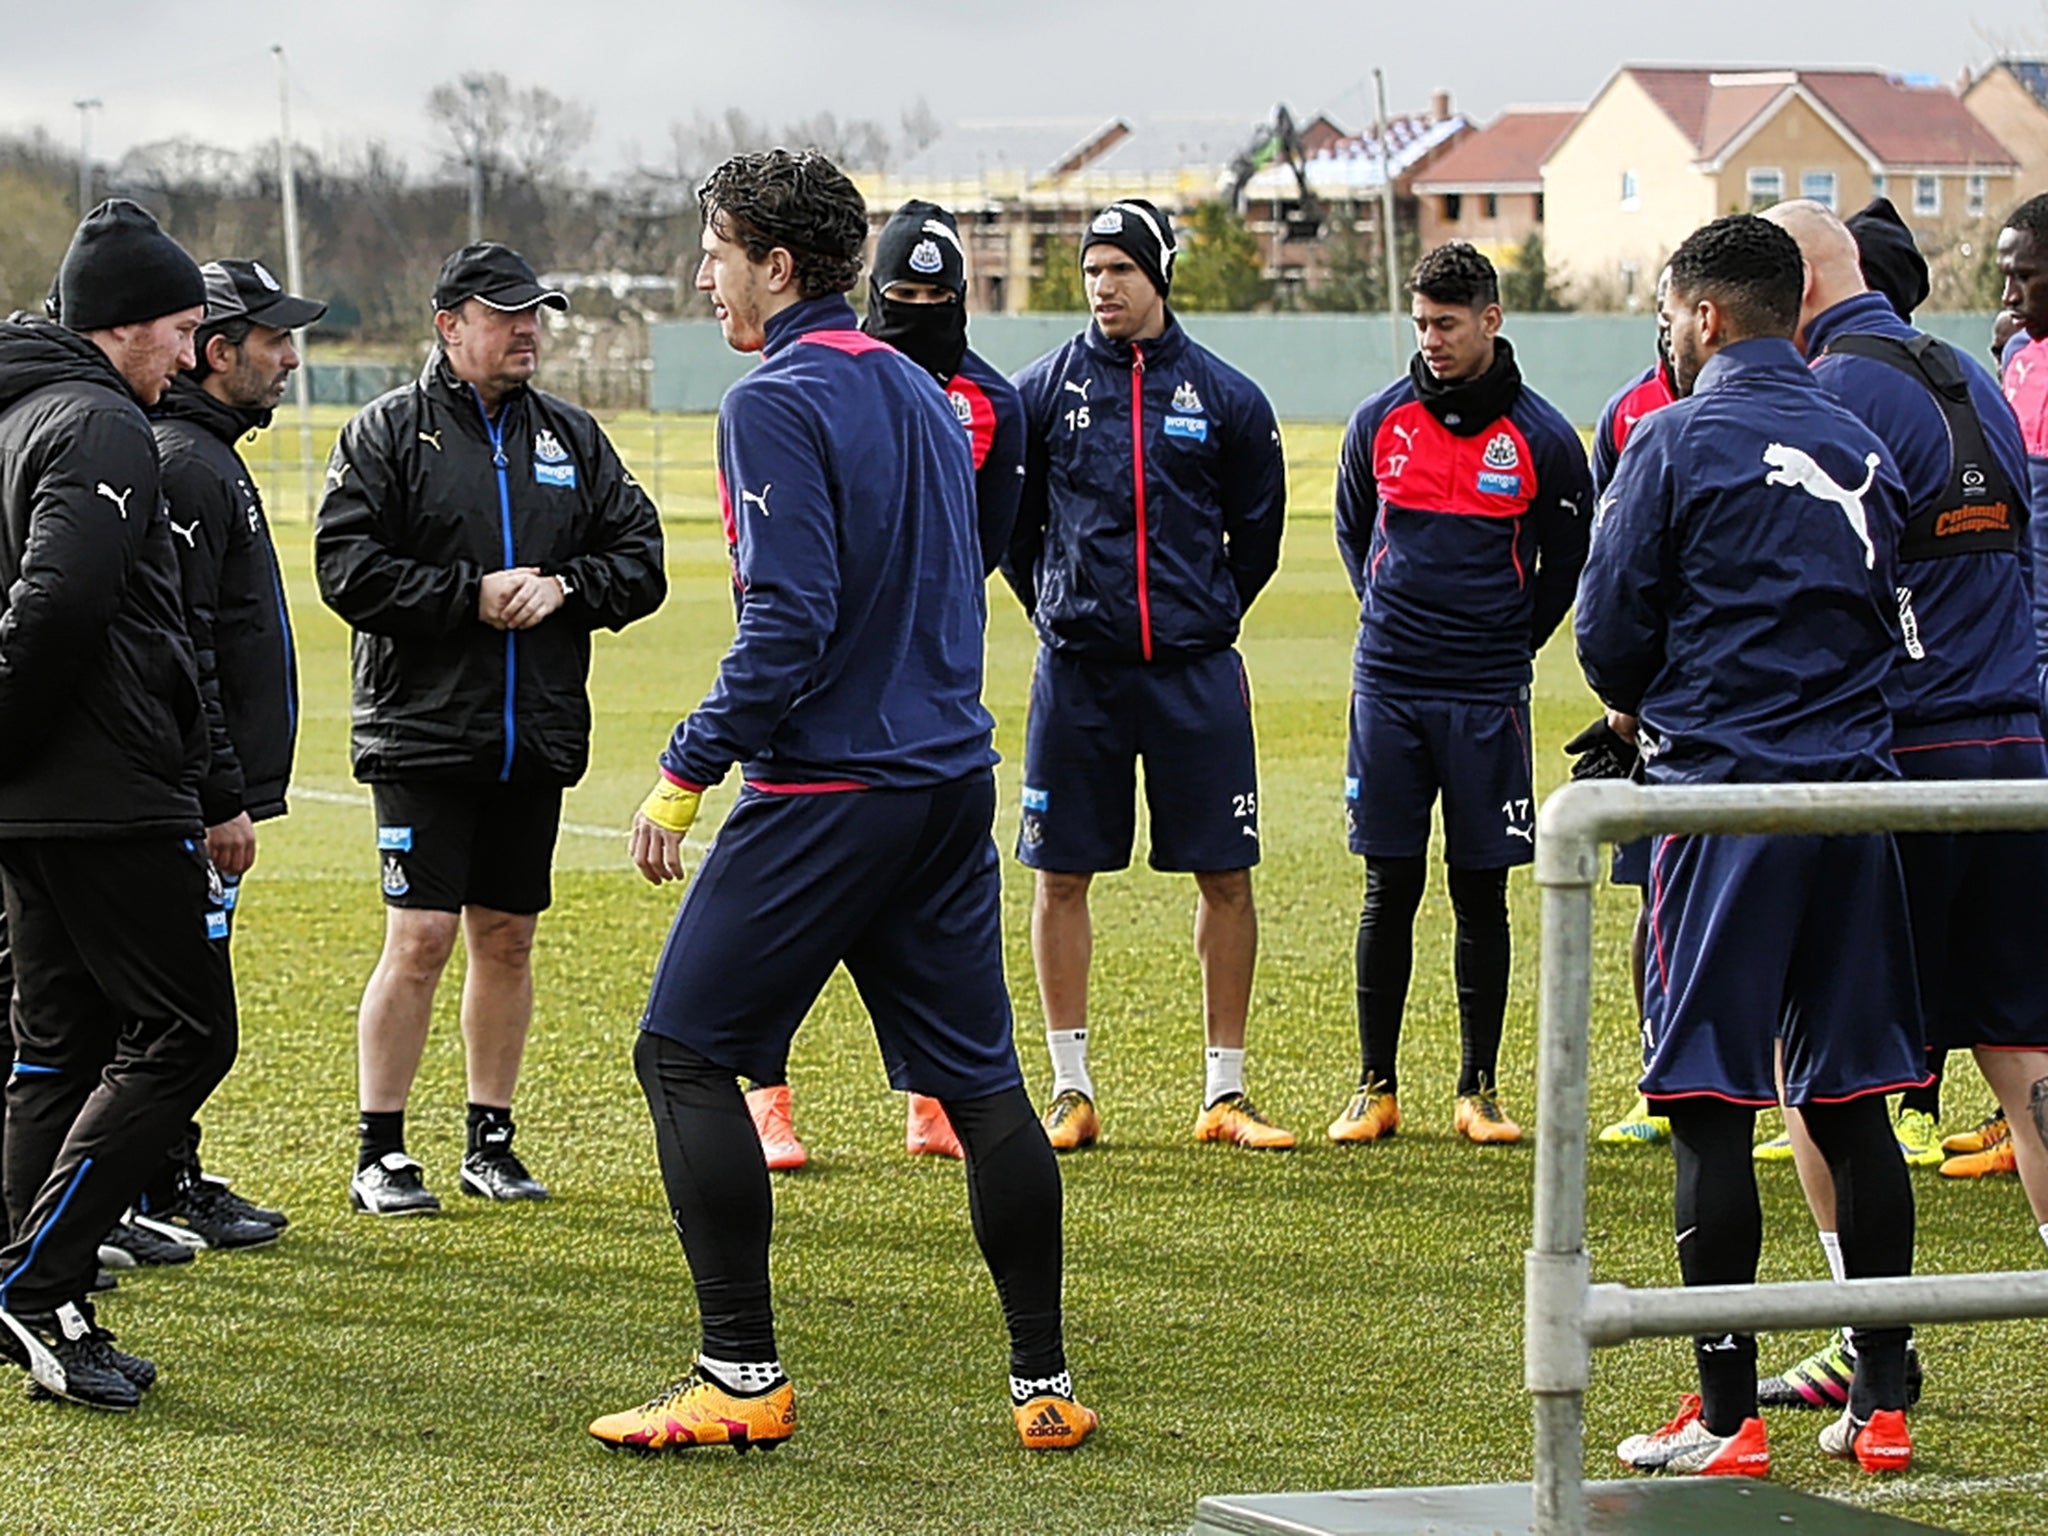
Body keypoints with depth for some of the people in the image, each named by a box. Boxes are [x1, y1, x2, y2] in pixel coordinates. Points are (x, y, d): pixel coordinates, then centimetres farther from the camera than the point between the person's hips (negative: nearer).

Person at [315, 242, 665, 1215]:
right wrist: (472, 594, -16)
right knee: (420, 938, -8)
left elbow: (641, 560, 10)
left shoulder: (571, 437, 12)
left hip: (538, 736, 5)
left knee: (507, 940, 10)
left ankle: (491, 1141, 20)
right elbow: (348, 568, -10)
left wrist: (563, 587, -9)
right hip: (423, 732, -5)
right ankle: (380, 1153, 1)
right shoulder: (388, 433, -1)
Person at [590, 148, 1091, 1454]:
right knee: (979, 1077, 11)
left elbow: (788, 619, -19)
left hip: (825, 790, -8)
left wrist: (688, 771, -14)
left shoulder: (778, 403, -12)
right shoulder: (920, 392, 14)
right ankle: (1046, 1385, 11)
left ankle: (744, 1374, -3)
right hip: (954, 781, 8)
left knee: (685, 1053, 0)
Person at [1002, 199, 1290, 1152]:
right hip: (1077, 672, 0)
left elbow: (1258, 530, 13)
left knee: (1225, 876, 1)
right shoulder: (1045, 390, 3)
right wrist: (1058, 609, 11)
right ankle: (1071, 1091, 10)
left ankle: (1224, 1093, 10)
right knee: (1060, 876, 2)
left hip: (1196, 672, 0)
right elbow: (1008, 523, 12)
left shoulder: (1226, 397, 3)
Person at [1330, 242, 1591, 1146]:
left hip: (1487, 697, -1)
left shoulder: (1541, 439, -2)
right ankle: (1375, 1088, 9)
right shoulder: (1380, 421, 3)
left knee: (1482, 893, 3)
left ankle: (1480, 1090, 11)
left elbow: (1566, 563, 10)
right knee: (1389, 890, 2)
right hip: (1388, 690, 1)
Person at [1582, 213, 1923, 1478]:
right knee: (1855, 1105, 10)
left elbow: (1609, 629, -5)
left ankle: (1728, 1413, -3)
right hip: (1855, 792, 5)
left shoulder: (1682, 442, -6)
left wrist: (1641, 709, 16)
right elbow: (1888, 623, 16)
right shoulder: (1864, 449, 10)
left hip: (1725, 794, -5)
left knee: (1711, 1108, -2)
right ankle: (1883, 1404, 11)